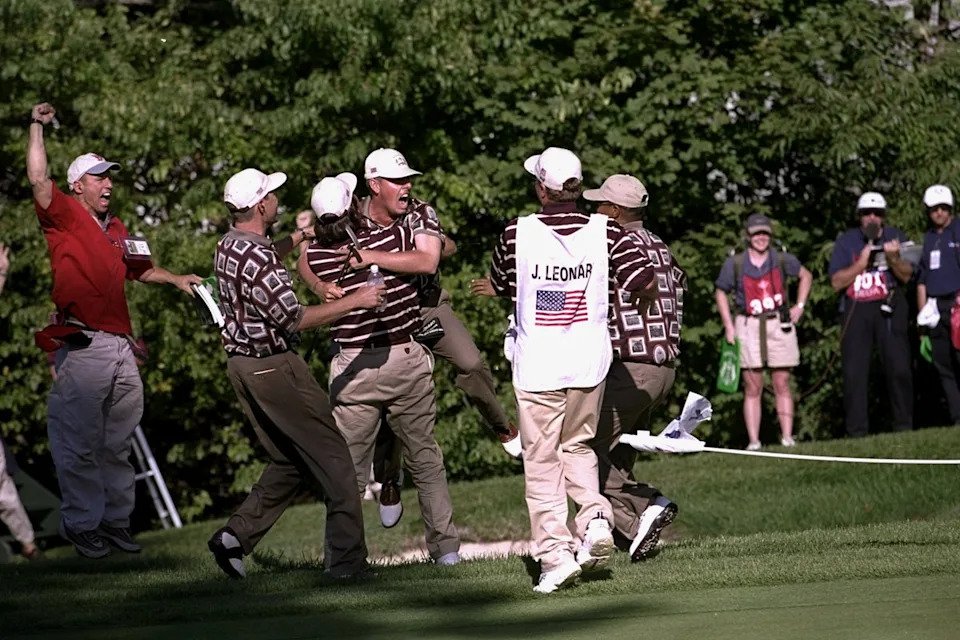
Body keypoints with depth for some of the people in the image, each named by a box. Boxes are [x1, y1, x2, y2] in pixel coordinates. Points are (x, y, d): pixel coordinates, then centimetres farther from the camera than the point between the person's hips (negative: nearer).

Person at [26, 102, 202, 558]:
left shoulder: (116, 229, 20)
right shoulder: (64, 216, -1)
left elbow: (141, 270, 34)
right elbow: (39, 180, -17)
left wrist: (176, 280, 21)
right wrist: (37, 127, -19)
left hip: (120, 345, 7)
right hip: (82, 346, -7)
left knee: (118, 443, 12)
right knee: (80, 443, -3)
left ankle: (116, 520, 19)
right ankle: (82, 524, 2)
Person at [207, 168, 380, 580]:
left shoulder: (227, 248, 8)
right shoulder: (256, 256, -22)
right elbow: (293, 318, -21)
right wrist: (354, 301, -17)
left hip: (241, 366, 9)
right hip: (275, 368, -9)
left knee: (289, 463, 18)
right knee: (332, 459, -1)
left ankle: (236, 535, 7)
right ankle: (347, 559, -1)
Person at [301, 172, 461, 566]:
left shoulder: (315, 256, -7)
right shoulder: (394, 236, -9)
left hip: (352, 367, 0)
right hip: (406, 359, 0)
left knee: (348, 468, 5)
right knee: (425, 458, 13)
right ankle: (445, 546, 17)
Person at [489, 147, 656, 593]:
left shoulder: (517, 233, -8)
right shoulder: (605, 231, -5)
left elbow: (499, 288, 8)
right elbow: (646, 286, -8)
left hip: (536, 367, -3)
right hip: (589, 363, 3)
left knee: (542, 461, 4)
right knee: (578, 447, 22)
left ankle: (555, 552, -4)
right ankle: (595, 516, -1)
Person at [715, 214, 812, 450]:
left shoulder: (782, 260, 3)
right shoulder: (735, 264, 0)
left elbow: (806, 275, 21)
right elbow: (720, 292, 12)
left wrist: (800, 305, 10)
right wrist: (729, 326, 4)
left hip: (779, 324, 1)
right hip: (748, 326, -1)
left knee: (782, 384, 1)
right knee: (753, 388, -2)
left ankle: (787, 438, 2)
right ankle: (753, 442, -2)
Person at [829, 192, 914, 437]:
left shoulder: (895, 237, 8)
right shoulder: (846, 241, 6)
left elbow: (906, 276, -1)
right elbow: (836, 282, 0)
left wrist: (893, 258, -19)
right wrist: (861, 263, -11)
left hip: (889, 308, 0)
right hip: (856, 311, 0)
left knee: (898, 368, -8)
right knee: (854, 373, -5)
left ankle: (904, 426, 2)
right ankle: (857, 433, -2)